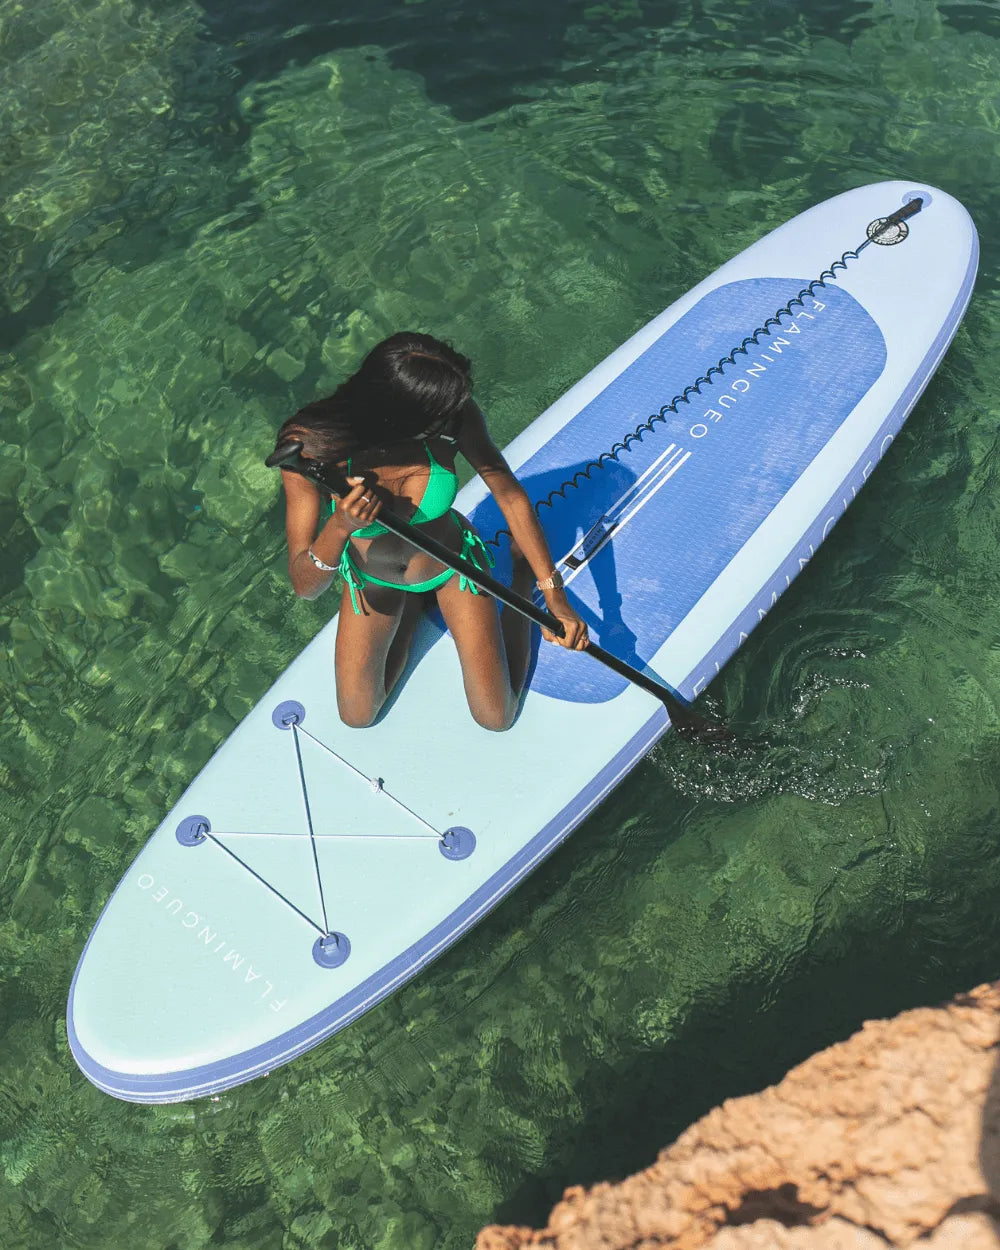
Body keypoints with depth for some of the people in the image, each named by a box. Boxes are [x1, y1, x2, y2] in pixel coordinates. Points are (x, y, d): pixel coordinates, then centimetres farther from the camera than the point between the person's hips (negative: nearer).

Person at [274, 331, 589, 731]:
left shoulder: (454, 416, -33)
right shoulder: (310, 447, -36)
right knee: (356, 715, 13)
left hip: (452, 563, 0)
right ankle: (414, 608, 35)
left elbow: (511, 495, -17)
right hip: (373, 578, 0)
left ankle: (522, 573, 27)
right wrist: (340, 527, -53)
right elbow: (305, 587, -32)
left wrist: (554, 595, -19)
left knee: (496, 716, 7)